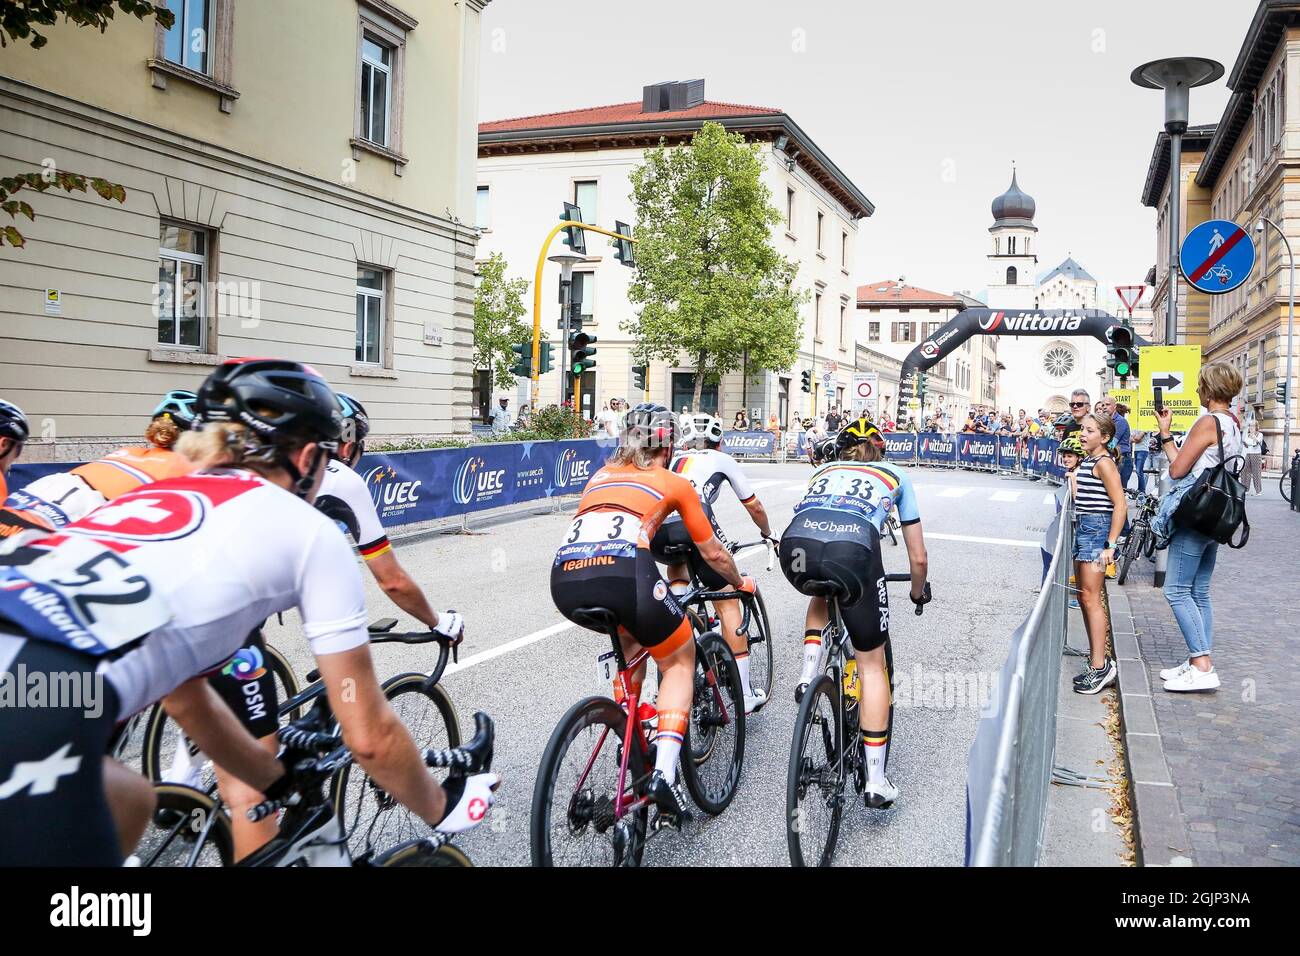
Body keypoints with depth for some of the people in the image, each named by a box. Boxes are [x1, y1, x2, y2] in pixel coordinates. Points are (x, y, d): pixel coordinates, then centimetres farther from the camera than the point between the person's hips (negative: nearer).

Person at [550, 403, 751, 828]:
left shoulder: (600, 475, 32)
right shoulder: (673, 483, 22)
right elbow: (714, 554, 30)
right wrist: (741, 583, 51)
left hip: (565, 578, 5)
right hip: (623, 569, -5)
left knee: (631, 638, 35)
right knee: (680, 660, 20)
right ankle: (664, 772, 4)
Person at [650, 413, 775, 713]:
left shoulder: (671, 459, 35)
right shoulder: (722, 459, 29)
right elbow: (754, 506, 34)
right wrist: (767, 533, 53)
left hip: (655, 530, 4)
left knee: (678, 564, 40)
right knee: (728, 604, 9)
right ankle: (745, 695, 11)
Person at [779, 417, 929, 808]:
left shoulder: (823, 470, 38)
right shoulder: (895, 475, 33)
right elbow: (918, 557, 34)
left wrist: (818, 571, 65)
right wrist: (918, 592, 54)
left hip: (796, 542, 3)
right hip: (852, 548, -2)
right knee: (871, 665, 14)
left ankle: (808, 677, 23)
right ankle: (876, 782, 16)